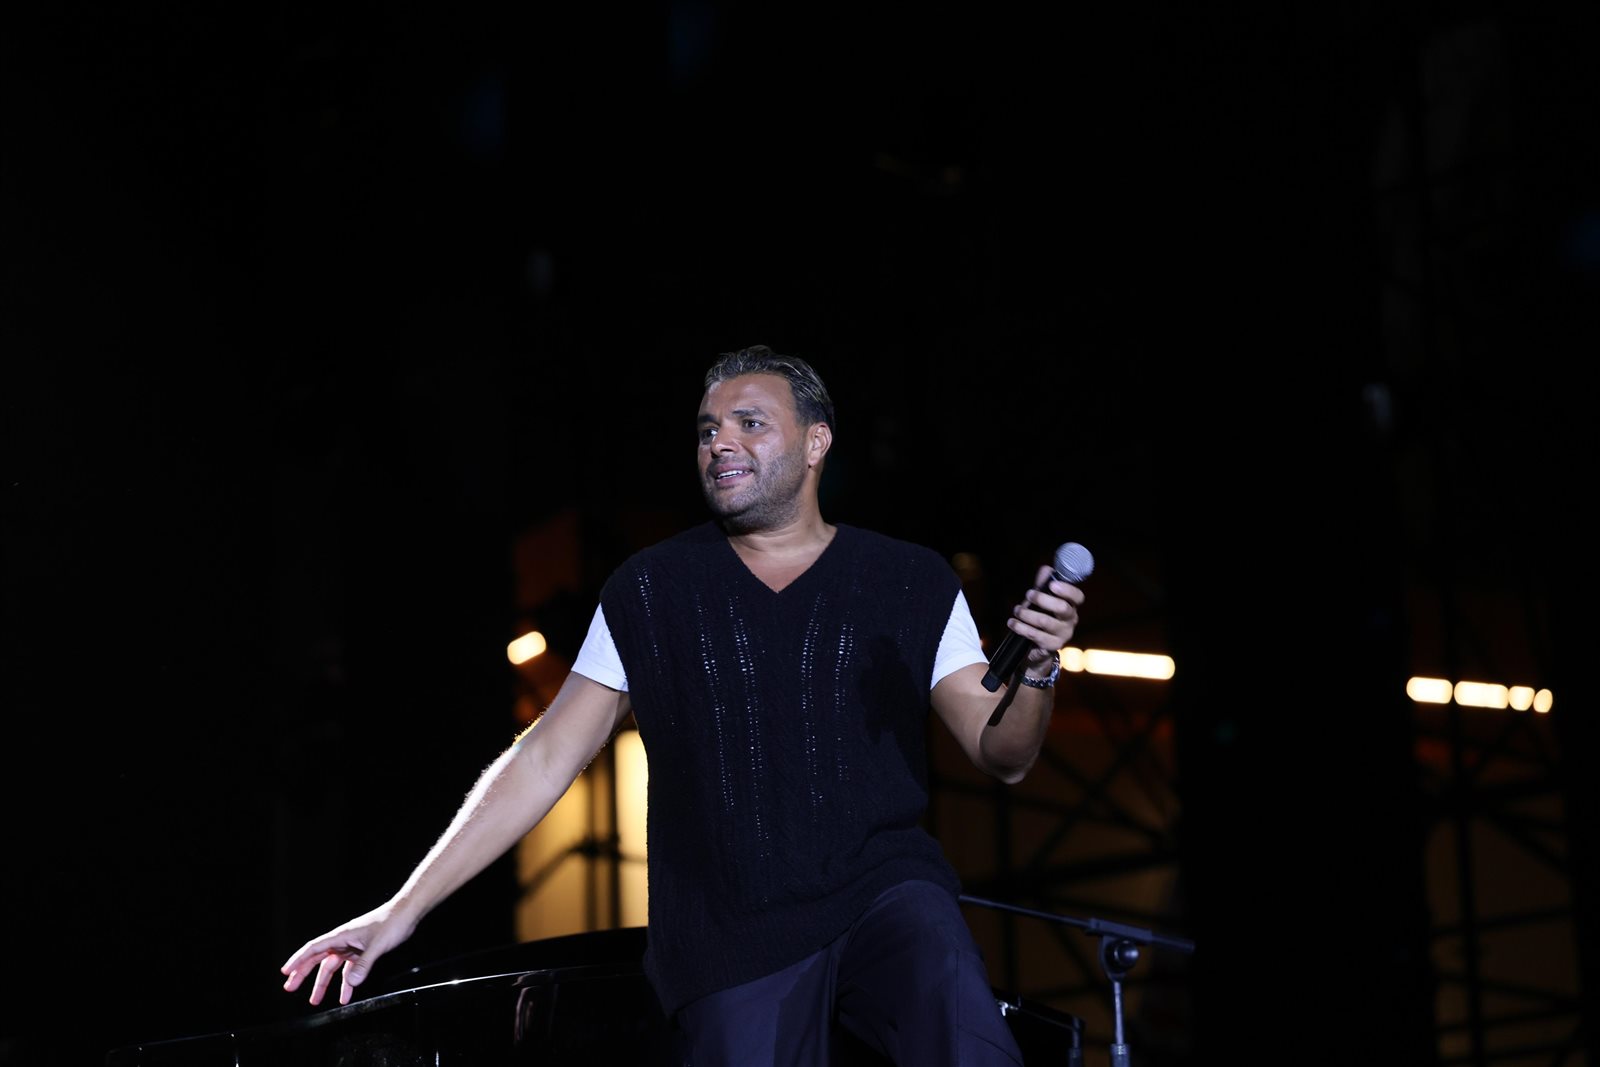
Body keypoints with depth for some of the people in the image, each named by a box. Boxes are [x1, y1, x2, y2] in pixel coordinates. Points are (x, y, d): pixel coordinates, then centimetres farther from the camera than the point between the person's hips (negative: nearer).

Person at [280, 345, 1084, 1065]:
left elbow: (1001, 756, 5)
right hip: (730, 942, 1)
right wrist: (403, 910, 2)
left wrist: (1034, 672, -18)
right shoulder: (651, 591, 6)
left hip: (883, 890, -1)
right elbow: (544, 760, 6)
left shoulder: (911, 585, 6)